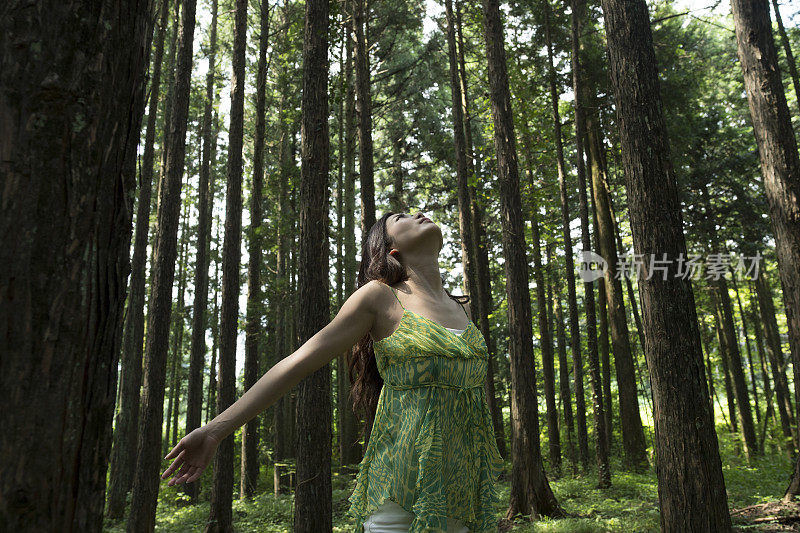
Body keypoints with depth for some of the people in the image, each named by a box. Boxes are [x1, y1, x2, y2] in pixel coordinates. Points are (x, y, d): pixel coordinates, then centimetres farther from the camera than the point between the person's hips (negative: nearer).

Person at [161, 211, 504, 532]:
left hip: (461, 487, 5)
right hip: (403, 487, -5)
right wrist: (215, 430, -9)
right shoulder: (380, 297, -4)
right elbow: (298, 363, -6)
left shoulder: (461, 307, 12)